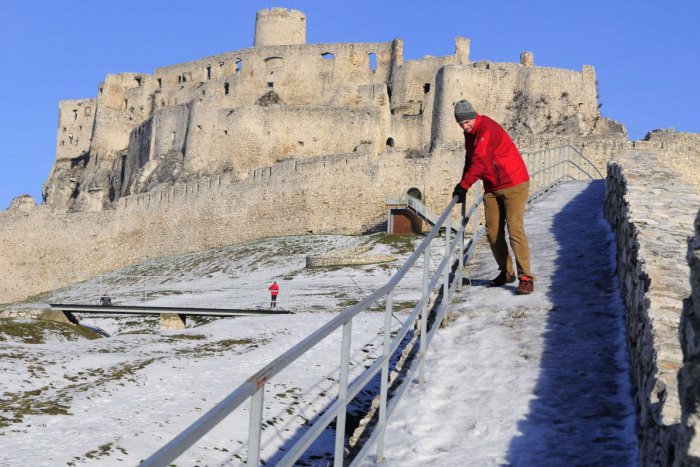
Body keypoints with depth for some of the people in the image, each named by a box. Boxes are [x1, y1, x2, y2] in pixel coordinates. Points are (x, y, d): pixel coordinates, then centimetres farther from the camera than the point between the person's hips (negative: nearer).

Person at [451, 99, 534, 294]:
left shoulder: (488, 129, -20)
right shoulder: (470, 133, 9)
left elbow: (480, 161, -26)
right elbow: (470, 160, 17)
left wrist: (464, 185, -24)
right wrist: (463, 185, 4)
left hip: (514, 185, -9)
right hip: (492, 188, 9)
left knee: (515, 230, -16)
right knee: (493, 233, 6)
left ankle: (526, 278, -14)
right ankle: (506, 272, 21)